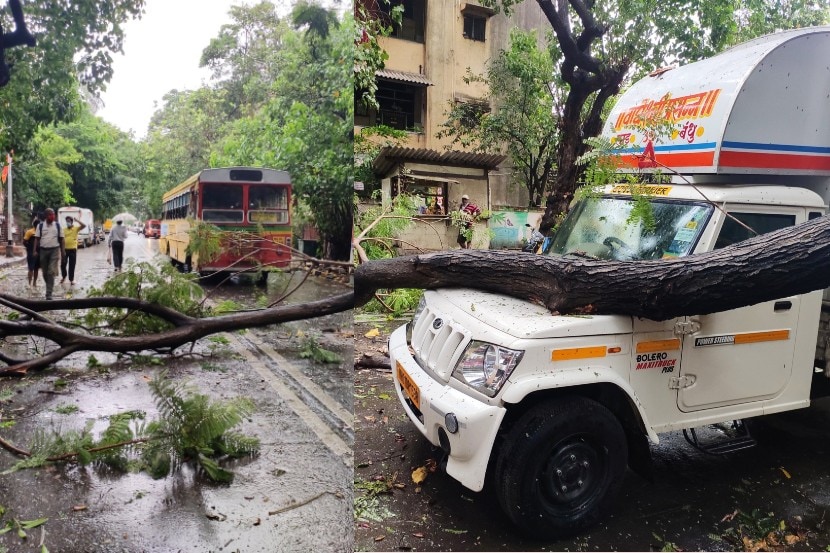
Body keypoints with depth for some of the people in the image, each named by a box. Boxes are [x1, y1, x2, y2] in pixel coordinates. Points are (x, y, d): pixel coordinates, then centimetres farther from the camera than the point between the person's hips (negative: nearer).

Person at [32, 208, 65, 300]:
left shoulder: (58, 225, 4)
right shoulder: (40, 226, 4)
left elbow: (61, 239, 7)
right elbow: (37, 239, 5)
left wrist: (63, 251, 4)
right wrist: (35, 251, -2)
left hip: (54, 250, -2)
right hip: (43, 250, 2)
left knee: (51, 272, -9)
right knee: (45, 272, 9)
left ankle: (49, 293, -10)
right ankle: (49, 287, 31)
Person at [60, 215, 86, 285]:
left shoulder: (76, 228, 0)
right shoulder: (64, 229, 8)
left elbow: (84, 225, -16)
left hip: (73, 249, -2)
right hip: (65, 249, 2)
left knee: (72, 265, 2)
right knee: (63, 264, 4)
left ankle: (71, 280, 10)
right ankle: (63, 277, 27)